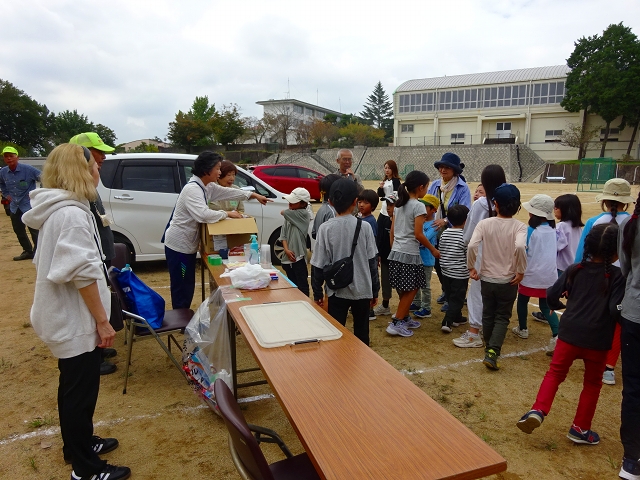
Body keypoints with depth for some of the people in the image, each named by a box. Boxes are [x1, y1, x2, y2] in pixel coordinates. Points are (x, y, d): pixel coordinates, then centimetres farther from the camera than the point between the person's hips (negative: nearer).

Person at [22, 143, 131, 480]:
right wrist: (102, 321, -19)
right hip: (75, 319, -10)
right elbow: (83, 274, -26)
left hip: (65, 316, 10)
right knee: (81, 391, 4)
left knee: (73, 387, 23)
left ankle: (77, 445, 41)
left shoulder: (59, 209, 9)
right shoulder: (72, 213, -23)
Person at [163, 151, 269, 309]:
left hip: (188, 244, 10)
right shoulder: (192, 189, -23)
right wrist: (227, 214, -23)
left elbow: (228, 192, 19)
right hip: (178, 245, -10)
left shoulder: (207, 186, 7)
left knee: (188, 287, 17)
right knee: (182, 289, -2)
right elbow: (203, 214, -36)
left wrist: (253, 195, 20)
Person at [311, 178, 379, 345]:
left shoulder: (325, 228, -10)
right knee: (361, 334, 14)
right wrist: (375, 291, 8)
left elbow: (318, 264, -6)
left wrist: (317, 292, 6)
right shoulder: (364, 227, -7)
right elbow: (372, 262, -3)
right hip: (362, 290, 1)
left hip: (337, 291, -1)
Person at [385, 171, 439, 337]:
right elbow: (418, 234, -15)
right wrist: (433, 249, -4)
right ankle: (396, 323, 4)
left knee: (404, 290, 18)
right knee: (411, 290, 4)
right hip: (410, 254, -7)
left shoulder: (399, 204, 10)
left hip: (395, 252, 8)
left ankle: (405, 318, 29)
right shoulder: (418, 206, -12)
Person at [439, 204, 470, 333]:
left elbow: (440, 252, 6)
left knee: (451, 297, 18)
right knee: (457, 299, 1)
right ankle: (447, 322, -7)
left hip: (446, 272, 6)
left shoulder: (444, 233, 0)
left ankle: (457, 318, 32)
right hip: (460, 274, -6)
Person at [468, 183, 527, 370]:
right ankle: (492, 352, -4)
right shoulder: (519, 226, -11)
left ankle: (489, 347, 36)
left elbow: (472, 245, -20)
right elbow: (520, 247, -29)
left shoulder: (485, 223, -9)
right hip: (508, 281, -1)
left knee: (488, 315, 20)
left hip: (486, 278, 2)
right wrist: (521, 271, -16)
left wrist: (471, 267, -7)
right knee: (502, 318, 10)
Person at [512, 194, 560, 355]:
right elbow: (555, 250, 13)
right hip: (549, 275, 5)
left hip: (531, 275, -5)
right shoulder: (553, 230, 3)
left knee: (522, 300, 17)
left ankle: (522, 329, 32)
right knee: (546, 306, 11)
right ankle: (556, 334, -8)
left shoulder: (530, 230, -15)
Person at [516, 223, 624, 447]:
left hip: (570, 333, 2)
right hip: (598, 339, -1)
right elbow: (616, 310, -15)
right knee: (592, 383, 16)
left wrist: (561, 305, 24)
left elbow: (551, 296, 3)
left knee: (555, 373, 14)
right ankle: (580, 429, 22)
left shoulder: (575, 270, 2)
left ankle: (538, 411, -4)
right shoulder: (618, 275, -6)